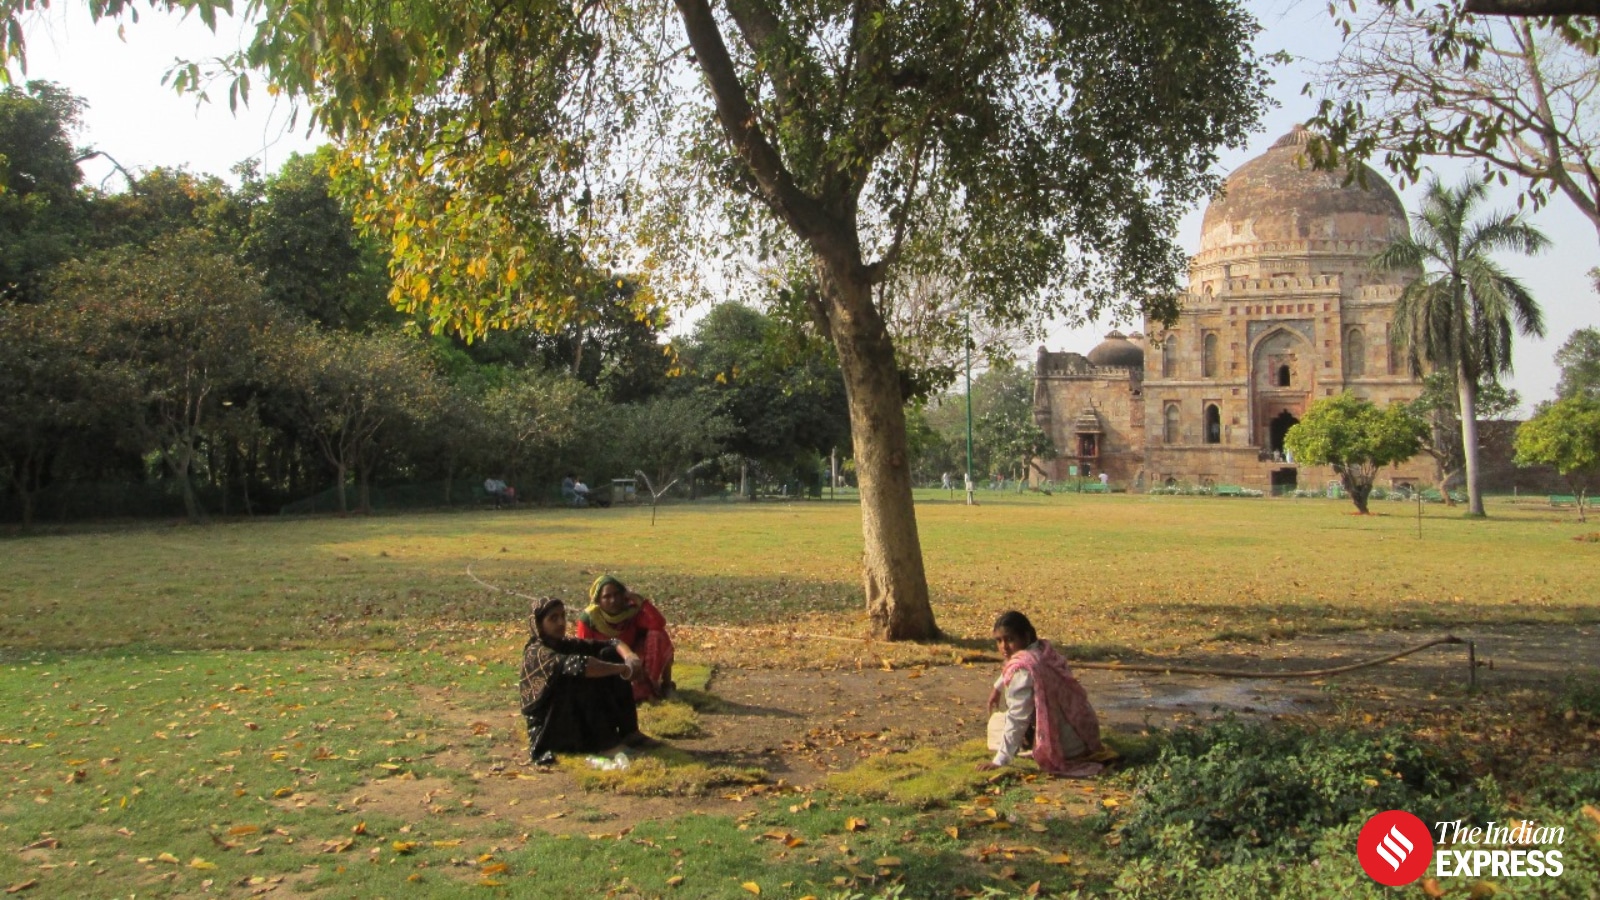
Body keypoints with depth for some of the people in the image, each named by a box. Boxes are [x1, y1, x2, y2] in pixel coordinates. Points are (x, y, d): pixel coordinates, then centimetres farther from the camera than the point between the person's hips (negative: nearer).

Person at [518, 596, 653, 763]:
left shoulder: (567, 645, 9)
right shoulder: (536, 652, -16)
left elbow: (611, 644, 1)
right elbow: (577, 665, -34)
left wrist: (630, 657, -21)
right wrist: (622, 668, -30)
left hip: (581, 722, 8)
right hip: (551, 734, -8)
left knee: (610, 656, -3)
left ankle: (628, 732, -5)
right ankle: (606, 738, -18)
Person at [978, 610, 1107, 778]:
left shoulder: (1022, 667, -22)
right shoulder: (1043, 650, 4)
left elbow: (1017, 718, -23)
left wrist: (999, 761, -19)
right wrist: (998, 687, 43)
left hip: (1062, 746, -8)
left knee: (996, 721, 5)